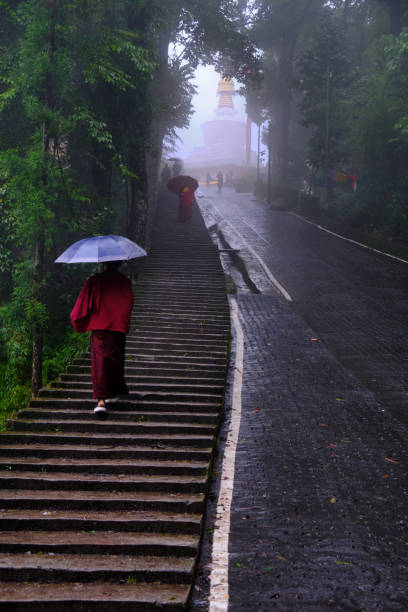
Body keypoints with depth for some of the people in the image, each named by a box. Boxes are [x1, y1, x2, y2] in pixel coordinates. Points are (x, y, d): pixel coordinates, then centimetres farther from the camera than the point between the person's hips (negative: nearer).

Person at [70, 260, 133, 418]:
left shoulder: (94, 281, -6)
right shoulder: (125, 282, 0)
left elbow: (83, 306, -3)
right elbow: (129, 305, 5)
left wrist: (80, 325, 11)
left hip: (100, 328, -2)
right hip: (119, 328, 2)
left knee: (100, 363, -4)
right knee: (116, 361, 18)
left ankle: (101, 400, -16)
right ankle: (113, 392, 32)